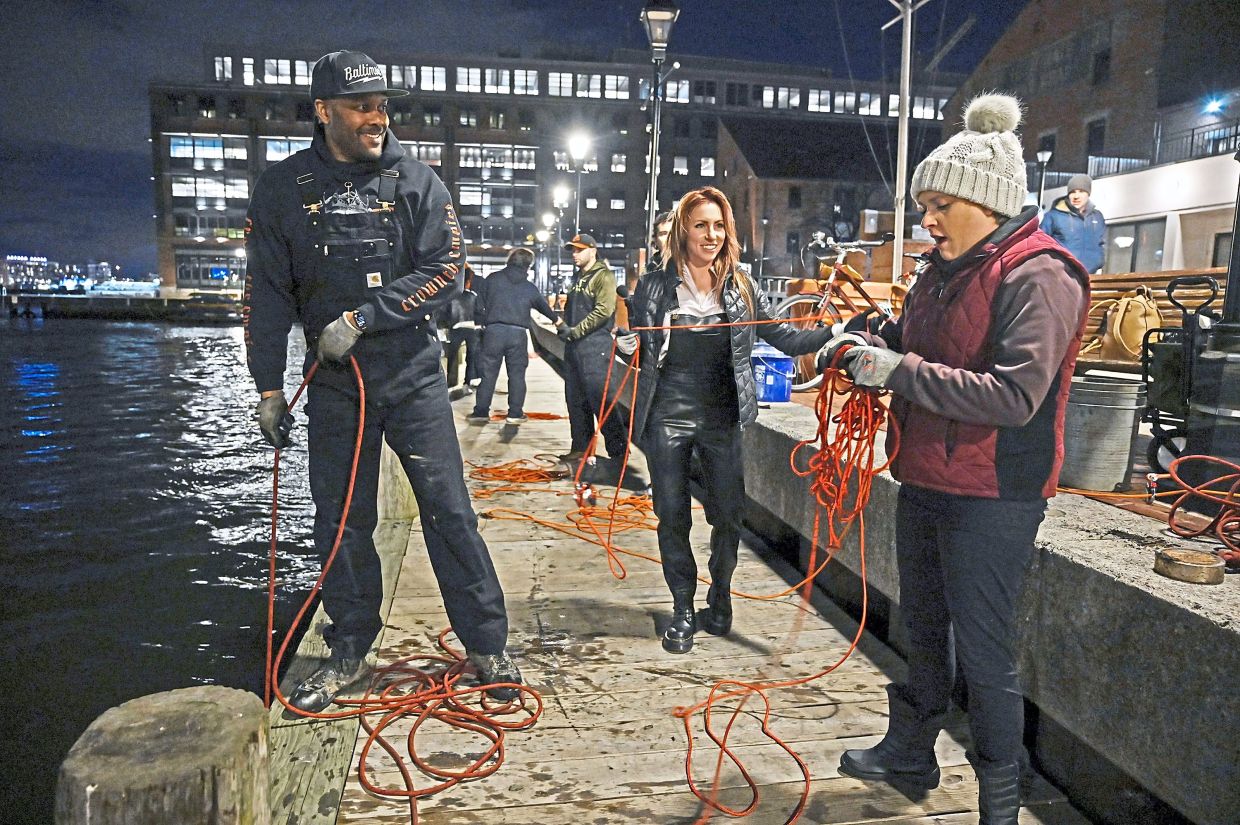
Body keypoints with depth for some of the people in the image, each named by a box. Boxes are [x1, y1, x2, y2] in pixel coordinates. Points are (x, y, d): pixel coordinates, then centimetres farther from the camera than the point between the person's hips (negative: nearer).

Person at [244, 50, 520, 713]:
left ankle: (487, 647, 11)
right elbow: (267, 294, 5)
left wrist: (363, 316, -15)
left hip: (412, 374, -1)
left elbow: (444, 271, -7)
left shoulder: (416, 181, 1)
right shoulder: (283, 189, 4)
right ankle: (348, 654, 24)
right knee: (341, 521, 8)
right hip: (332, 382, 2)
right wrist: (269, 388, 2)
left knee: (448, 510, -1)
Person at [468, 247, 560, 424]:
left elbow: (480, 303, 5)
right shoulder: (530, 287, 9)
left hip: (493, 330, 0)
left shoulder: (493, 279, 5)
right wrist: (556, 319, 43)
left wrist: (481, 322, 18)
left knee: (488, 372, 5)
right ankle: (515, 413, 9)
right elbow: (543, 306, 25)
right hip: (518, 332, 0)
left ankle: (481, 411, 6)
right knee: (517, 374, 8)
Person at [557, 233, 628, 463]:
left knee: (598, 397, -12)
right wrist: (564, 327, 6)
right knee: (575, 398, 11)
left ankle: (617, 449, -6)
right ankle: (580, 446, 20)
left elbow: (604, 310, -18)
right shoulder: (577, 278, 21)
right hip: (574, 345, 9)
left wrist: (575, 331, -15)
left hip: (595, 344, -9)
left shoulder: (603, 276, -6)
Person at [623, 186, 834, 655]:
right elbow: (642, 356, 6)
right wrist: (627, 348, -16)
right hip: (667, 420, -1)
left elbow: (784, 338, 5)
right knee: (673, 519, 6)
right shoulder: (654, 288, -1)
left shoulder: (741, 288, 4)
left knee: (728, 516, 8)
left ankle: (719, 601, 31)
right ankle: (684, 611, 23)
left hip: (722, 421, 2)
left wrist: (836, 334, -7)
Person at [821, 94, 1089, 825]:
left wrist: (902, 372, -24)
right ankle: (911, 751, 40)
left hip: (992, 498, -8)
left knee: (984, 653, 3)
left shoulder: (1038, 277, -16)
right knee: (926, 629, 21)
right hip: (925, 484, 8)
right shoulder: (946, 270, 9)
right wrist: (873, 347, -1)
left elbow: (1015, 397, -26)